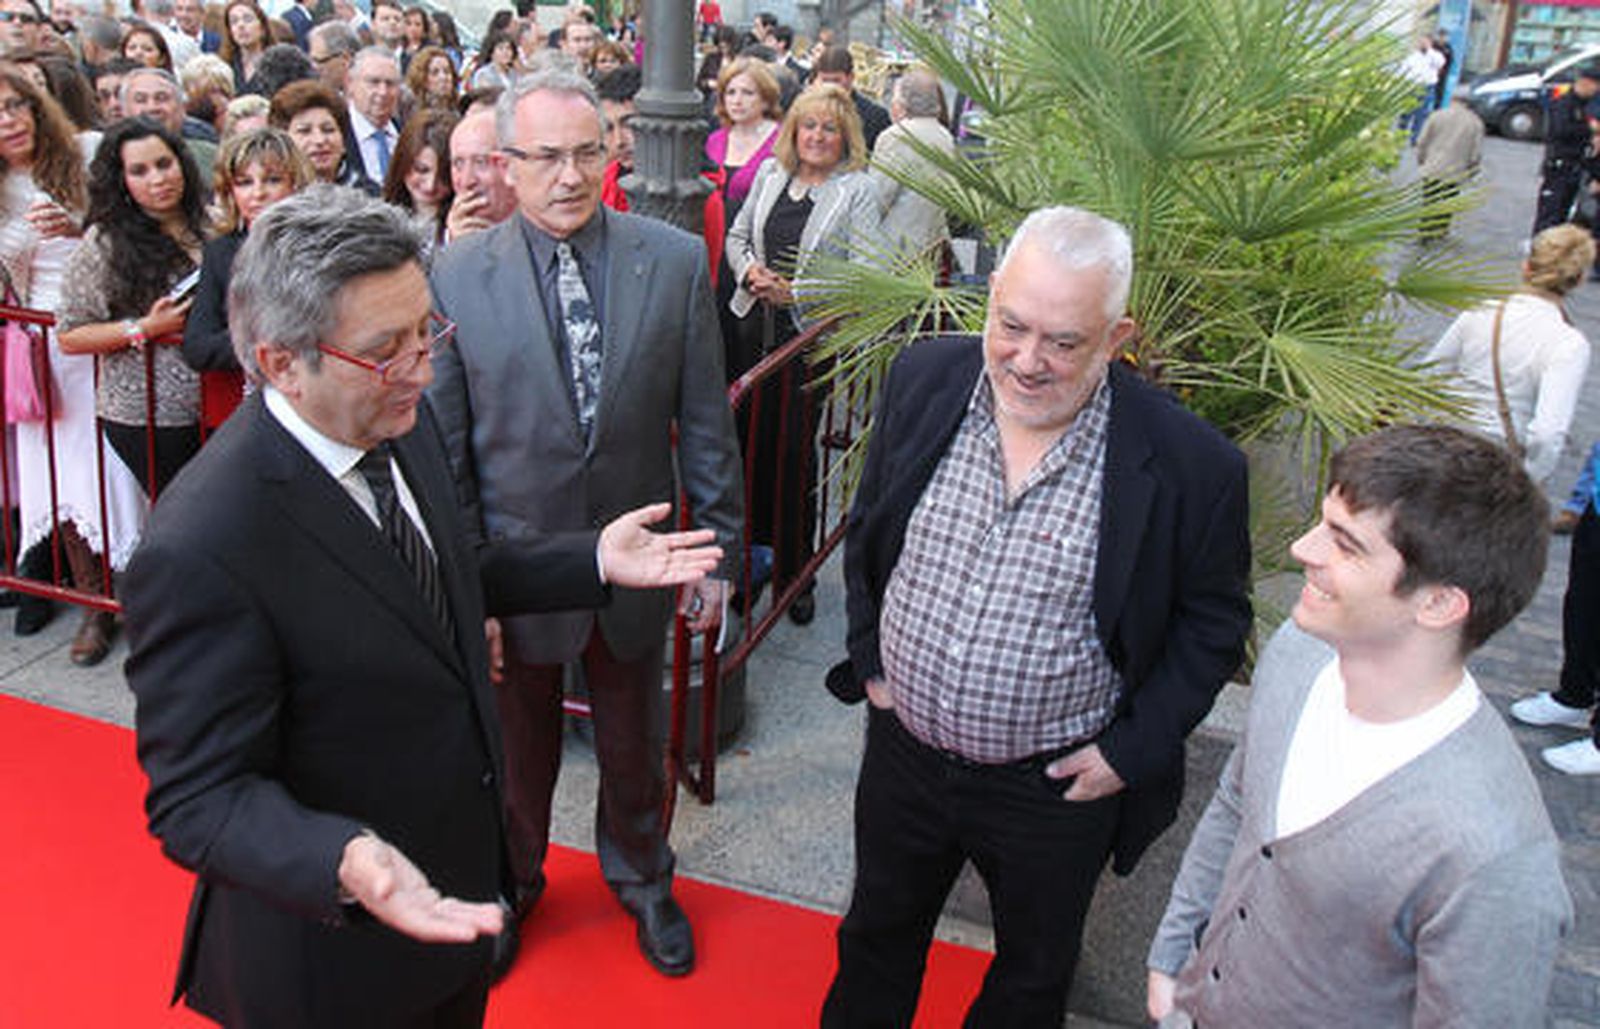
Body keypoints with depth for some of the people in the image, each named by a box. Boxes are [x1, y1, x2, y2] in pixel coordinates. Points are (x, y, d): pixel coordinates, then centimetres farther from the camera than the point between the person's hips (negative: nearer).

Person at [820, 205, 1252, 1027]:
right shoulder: (924, 380, -11)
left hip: (1055, 786, -2)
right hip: (903, 748, 3)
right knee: (878, 931, 28)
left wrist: (1132, 750, -11)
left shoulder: (1190, 464, -22)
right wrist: (868, 660, 2)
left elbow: (1214, 619, -7)